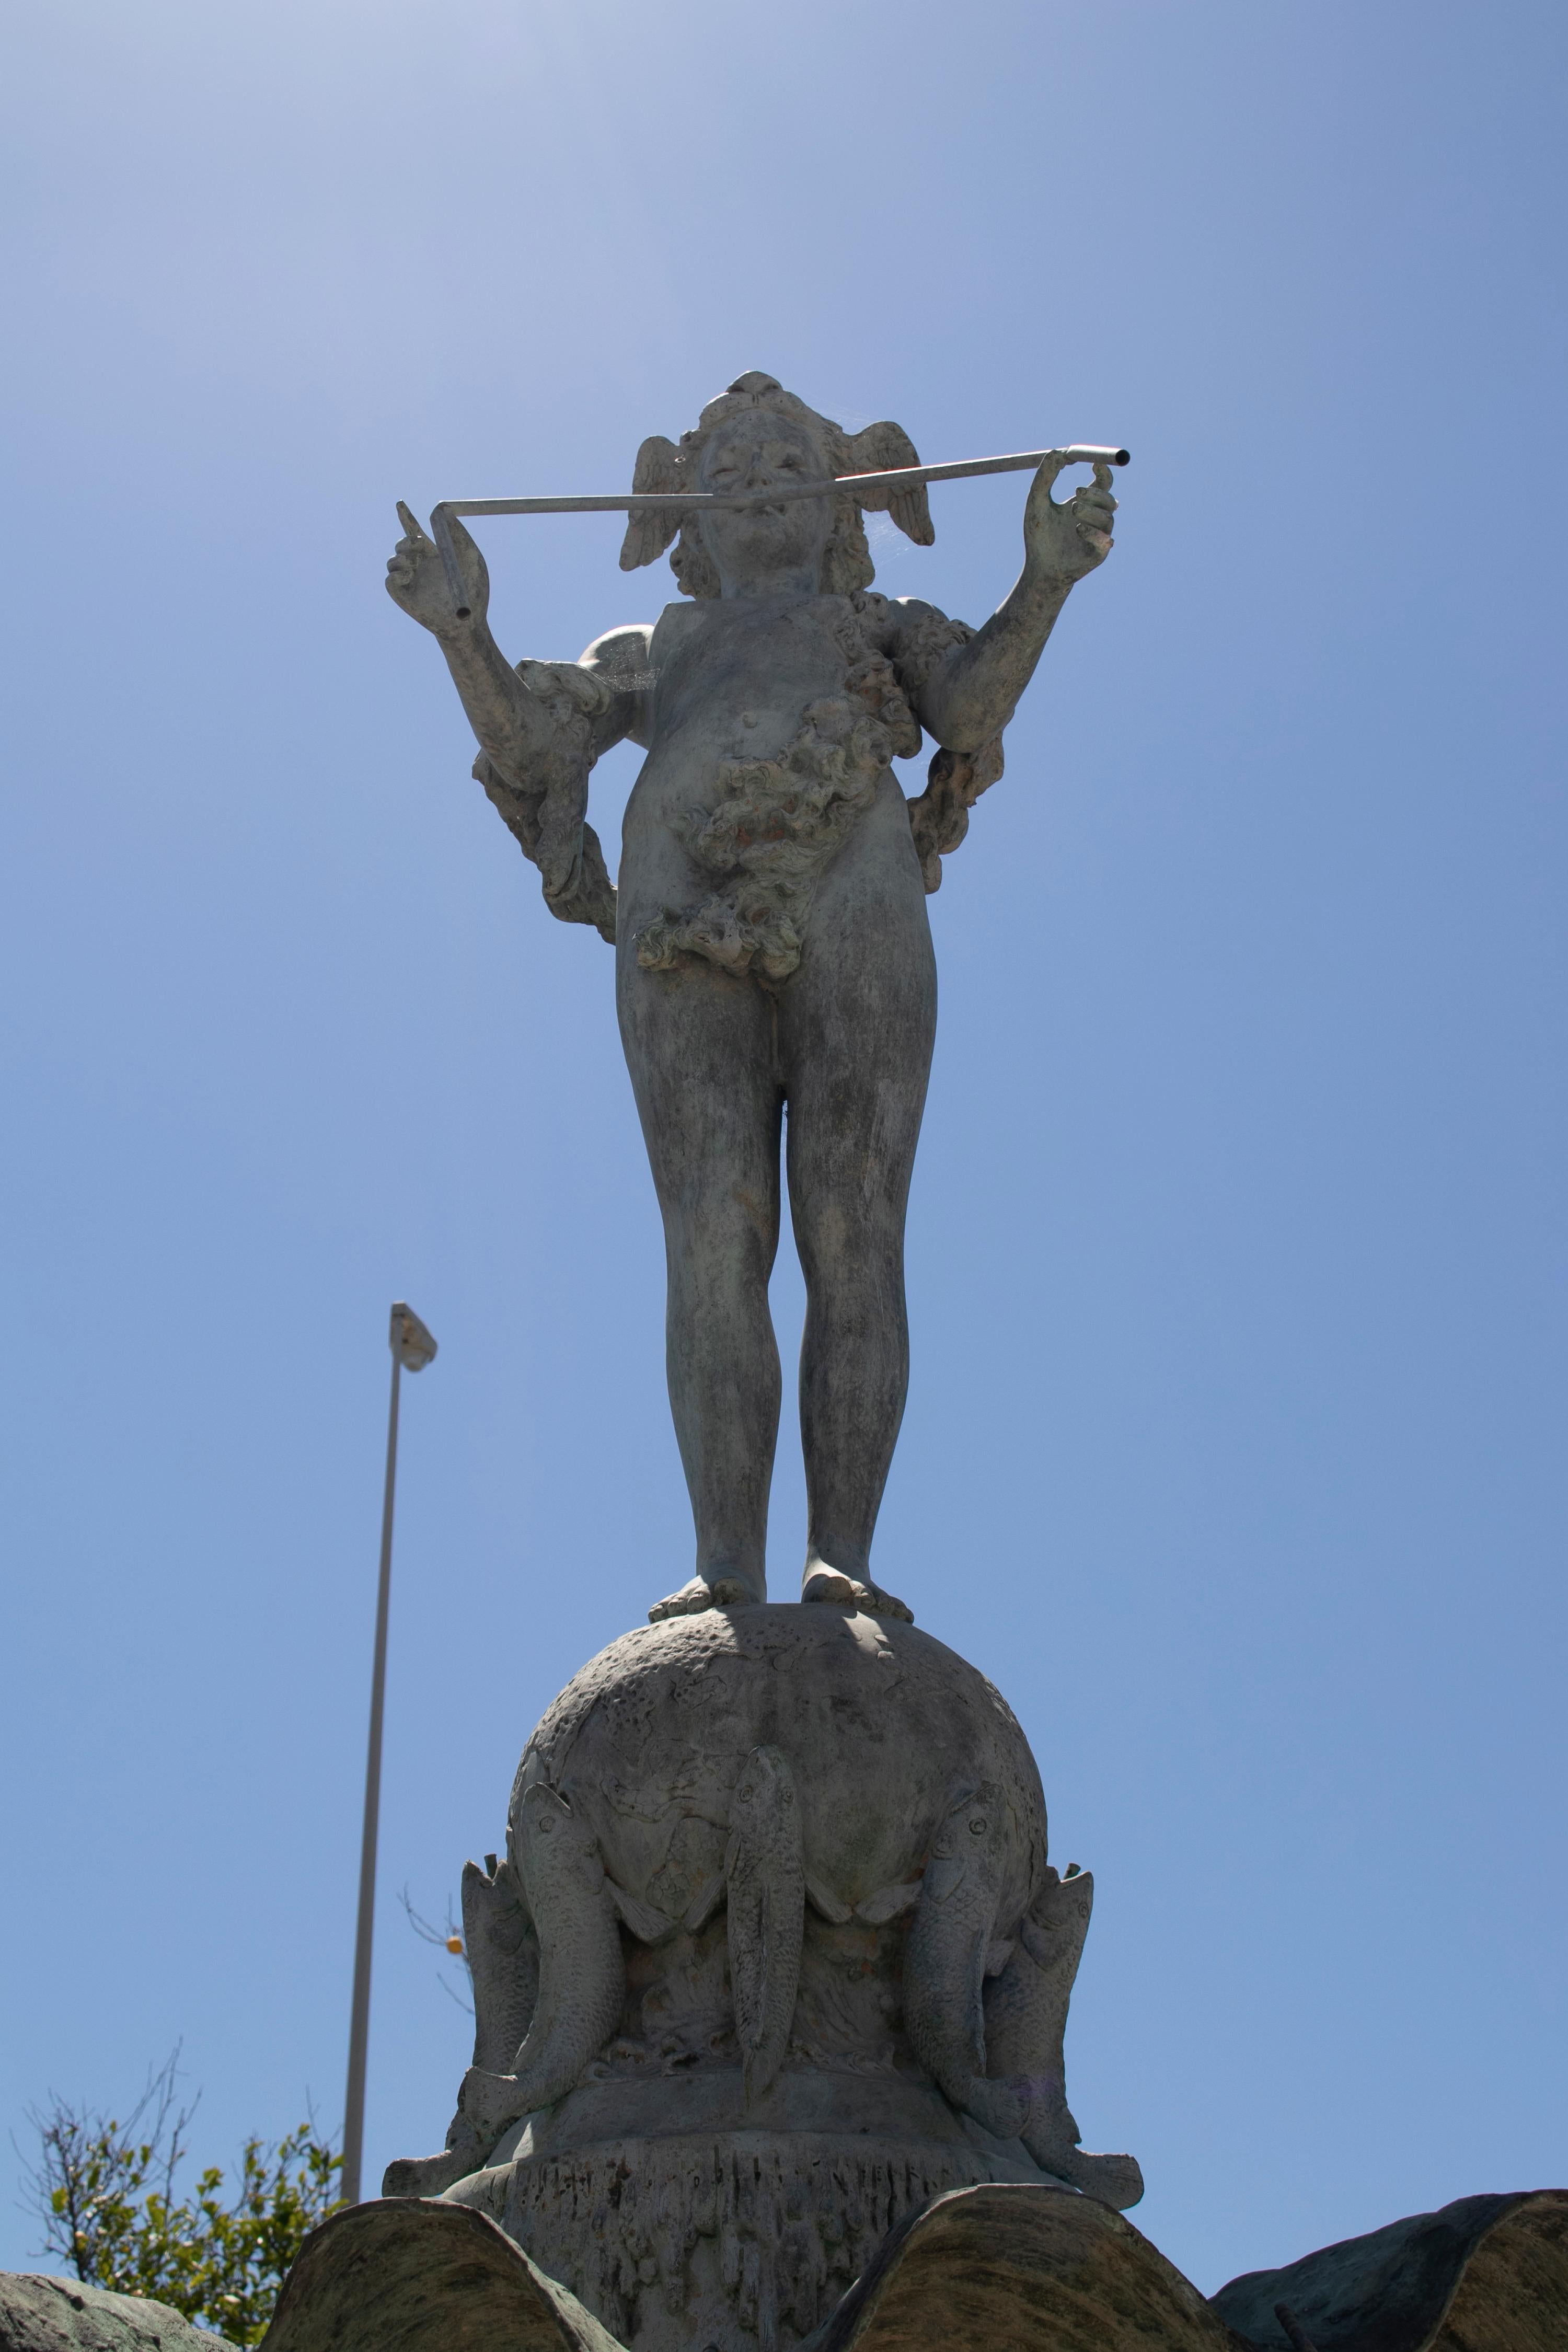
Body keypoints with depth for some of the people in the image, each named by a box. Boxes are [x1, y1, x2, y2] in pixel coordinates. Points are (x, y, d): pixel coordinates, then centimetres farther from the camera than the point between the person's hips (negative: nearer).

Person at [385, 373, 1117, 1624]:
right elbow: (530, 739, 14)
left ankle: (843, 1560, -18)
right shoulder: (650, 653, 34)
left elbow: (973, 699, 6)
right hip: (693, 949, 1)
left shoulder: (890, 627, 31)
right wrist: (461, 626, -5)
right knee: (715, 1250, -13)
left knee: (854, 1248, -13)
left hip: (855, 927, -1)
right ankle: (729, 1567, -18)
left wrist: (1048, 576, -13)